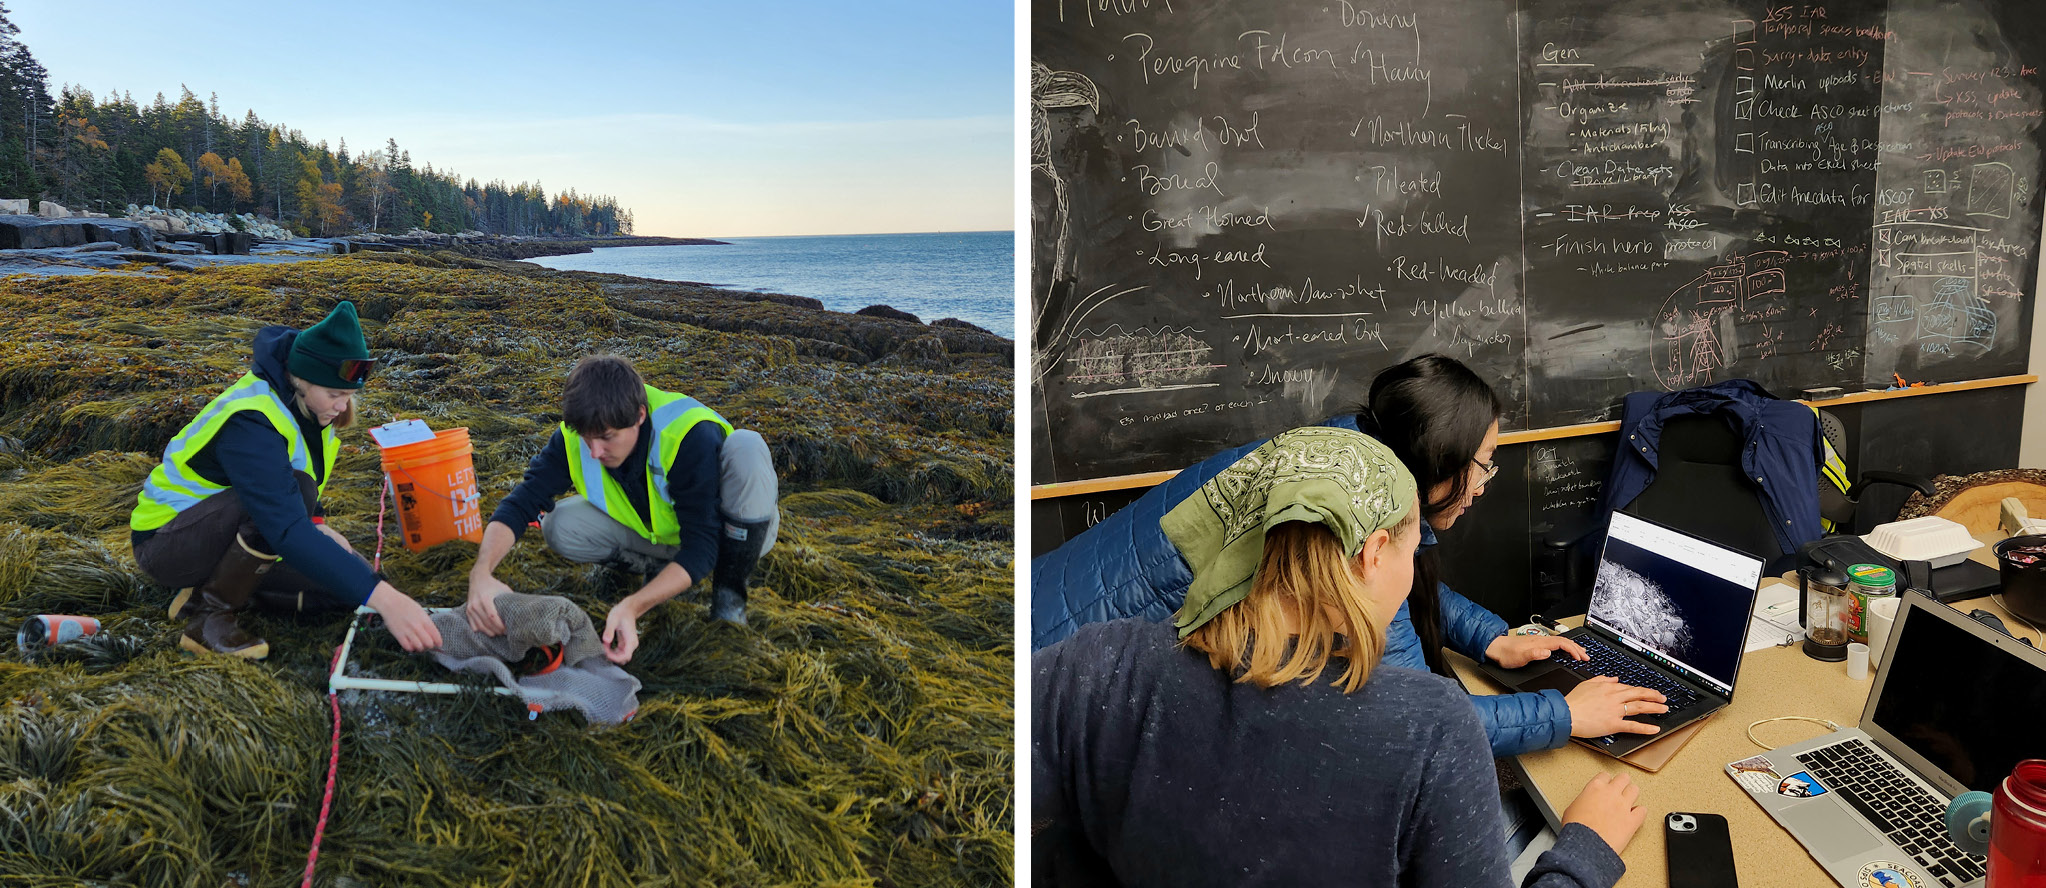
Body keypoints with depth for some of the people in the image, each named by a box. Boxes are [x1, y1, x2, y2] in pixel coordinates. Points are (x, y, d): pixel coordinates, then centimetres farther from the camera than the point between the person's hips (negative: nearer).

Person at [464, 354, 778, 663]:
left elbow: (701, 547, -35)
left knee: (746, 446, -36)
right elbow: (519, 505, -22)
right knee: (561, 527, -19)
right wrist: (481, 573, -42)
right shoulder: (573, 439, -20)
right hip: (663, 534, 4)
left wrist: (632, 606, -46)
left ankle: (730, 592, -17)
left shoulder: (692, 435, -36)